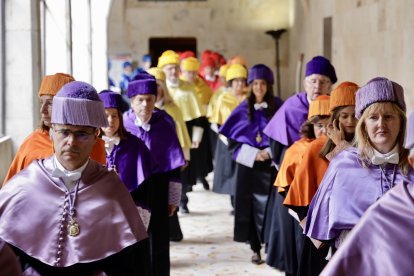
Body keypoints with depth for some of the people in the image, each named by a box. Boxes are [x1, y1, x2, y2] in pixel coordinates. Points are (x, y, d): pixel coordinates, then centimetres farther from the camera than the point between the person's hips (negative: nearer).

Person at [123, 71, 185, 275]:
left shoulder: (164, 125, -7)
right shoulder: (123, 124, -7)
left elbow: (174, 166, -1)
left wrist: (173, 198, -1)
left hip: (157, 190, 0)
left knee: (158, 241, 6)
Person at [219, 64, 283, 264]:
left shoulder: (278, 107, 2)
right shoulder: (243, 109, 5)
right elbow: (232, 140, 4)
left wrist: (270, 152, -12)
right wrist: (253, 154, -9)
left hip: (270, 165, -1)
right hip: (248, 165, 2)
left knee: (269, 206, -8)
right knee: (250, 207, 1)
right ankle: (255, 249, 9)